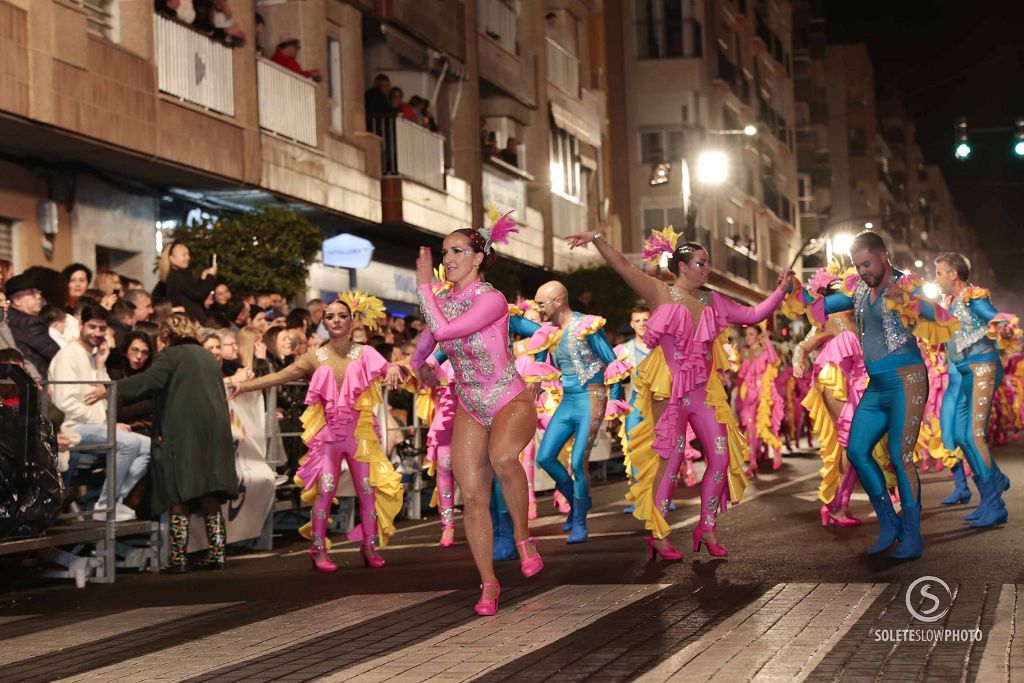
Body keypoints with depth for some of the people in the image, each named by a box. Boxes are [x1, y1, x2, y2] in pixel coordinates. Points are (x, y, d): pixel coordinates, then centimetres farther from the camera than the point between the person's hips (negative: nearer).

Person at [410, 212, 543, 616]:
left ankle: (523, 537, -17)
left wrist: (424, 283, -17)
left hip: (511, 403, -6)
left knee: (502, 457, -38)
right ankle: (488, 584, 10)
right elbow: (430, 333, 29)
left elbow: (444, 329, -27)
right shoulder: (444, 299, 6)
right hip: (470, 410, 6)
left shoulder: (491, 299, -16)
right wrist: (418, 363, 43)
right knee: (471, 497, -2)